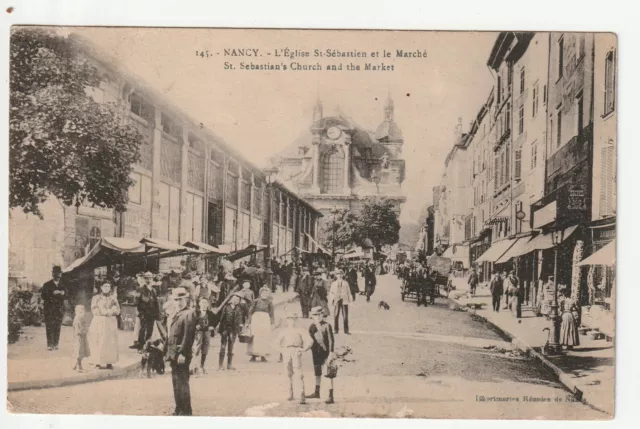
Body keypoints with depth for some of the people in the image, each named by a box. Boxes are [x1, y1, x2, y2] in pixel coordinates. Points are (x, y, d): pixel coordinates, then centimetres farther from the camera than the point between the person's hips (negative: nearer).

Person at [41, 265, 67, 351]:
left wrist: (62, 293, -14)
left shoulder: (62, 285, 16)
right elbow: (43, 296, -1)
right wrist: (53, 294, -12)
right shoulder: (47, 285, 9)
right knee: (49, 327, -7)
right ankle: (49, 345, -4)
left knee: (57, 327, -2)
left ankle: (55, 344, 2)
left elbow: (65, 296, 6)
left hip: (59, 309, 2)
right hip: (49, 308, -2)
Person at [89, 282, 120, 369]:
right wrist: (108, 311, -12)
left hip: (111, 323, 3)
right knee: (99, 343, -8)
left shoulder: (113, 298, 12)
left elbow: (118, 310, 5)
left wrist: (109, 311, -13)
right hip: (99, 322, -2)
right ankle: (98, 362, -7)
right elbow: (94, 310, -6)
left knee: (110, 342, -3)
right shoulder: (96, 298, 5)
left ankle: (109, 362, -2)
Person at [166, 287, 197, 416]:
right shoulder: (176, 314, 17)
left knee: (182, 383, -5)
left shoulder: (189, 314, -11)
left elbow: (188, 336, -18)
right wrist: (169, 352, 15)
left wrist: (182, 353, -22)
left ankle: (186, 411, 2)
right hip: (174, 354, 9)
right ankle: (179, 409, 22)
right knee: (176, 382, 14)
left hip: (181, 354, -9)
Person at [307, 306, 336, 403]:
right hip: (316, 352, 6)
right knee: (317, 372, 19)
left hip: (326, 352, -6)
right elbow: (311, 339, 11)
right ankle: (317, 392, 35)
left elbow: (331, 340, -14)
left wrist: (331, 353, -17)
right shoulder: (312, 327, 2)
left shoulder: (327, 326, -14)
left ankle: (331, 396, -1)